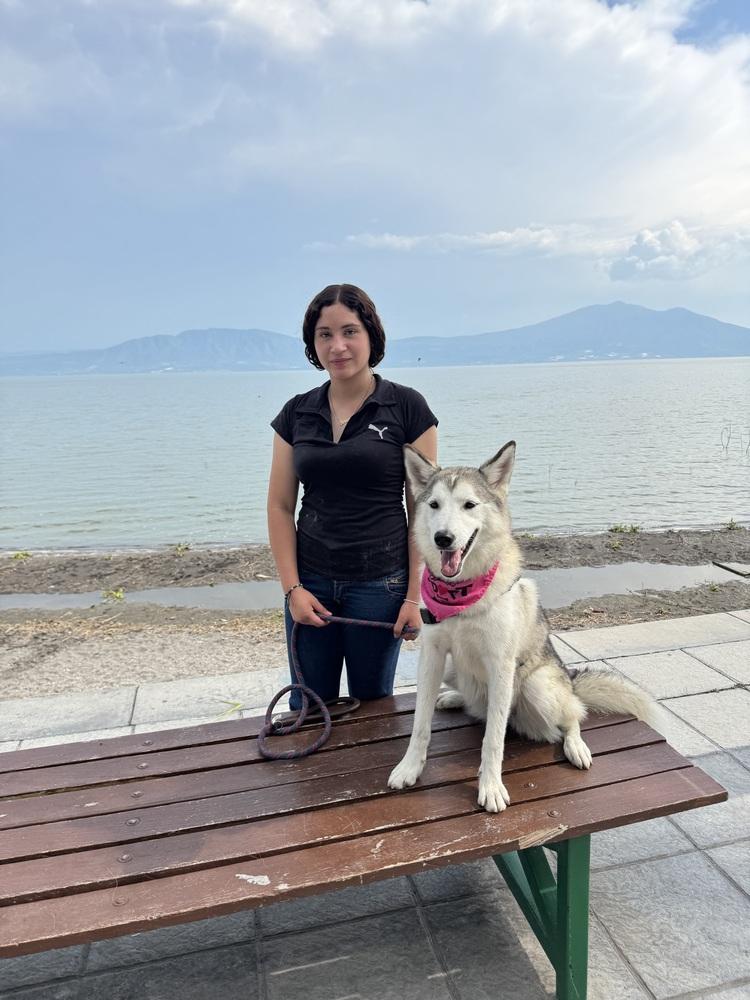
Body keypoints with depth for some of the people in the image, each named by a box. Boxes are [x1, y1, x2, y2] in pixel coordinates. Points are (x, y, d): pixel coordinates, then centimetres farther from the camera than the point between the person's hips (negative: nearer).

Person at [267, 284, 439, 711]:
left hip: (381, 584, -3)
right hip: (310, 583, 3)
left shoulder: (407, 407, -6)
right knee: (308, 709, 13)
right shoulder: (297, 413, 4)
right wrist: (292, 588, -3)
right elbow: (280, 506, 5)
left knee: (372, 704, 13)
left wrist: (415, 596, -9)